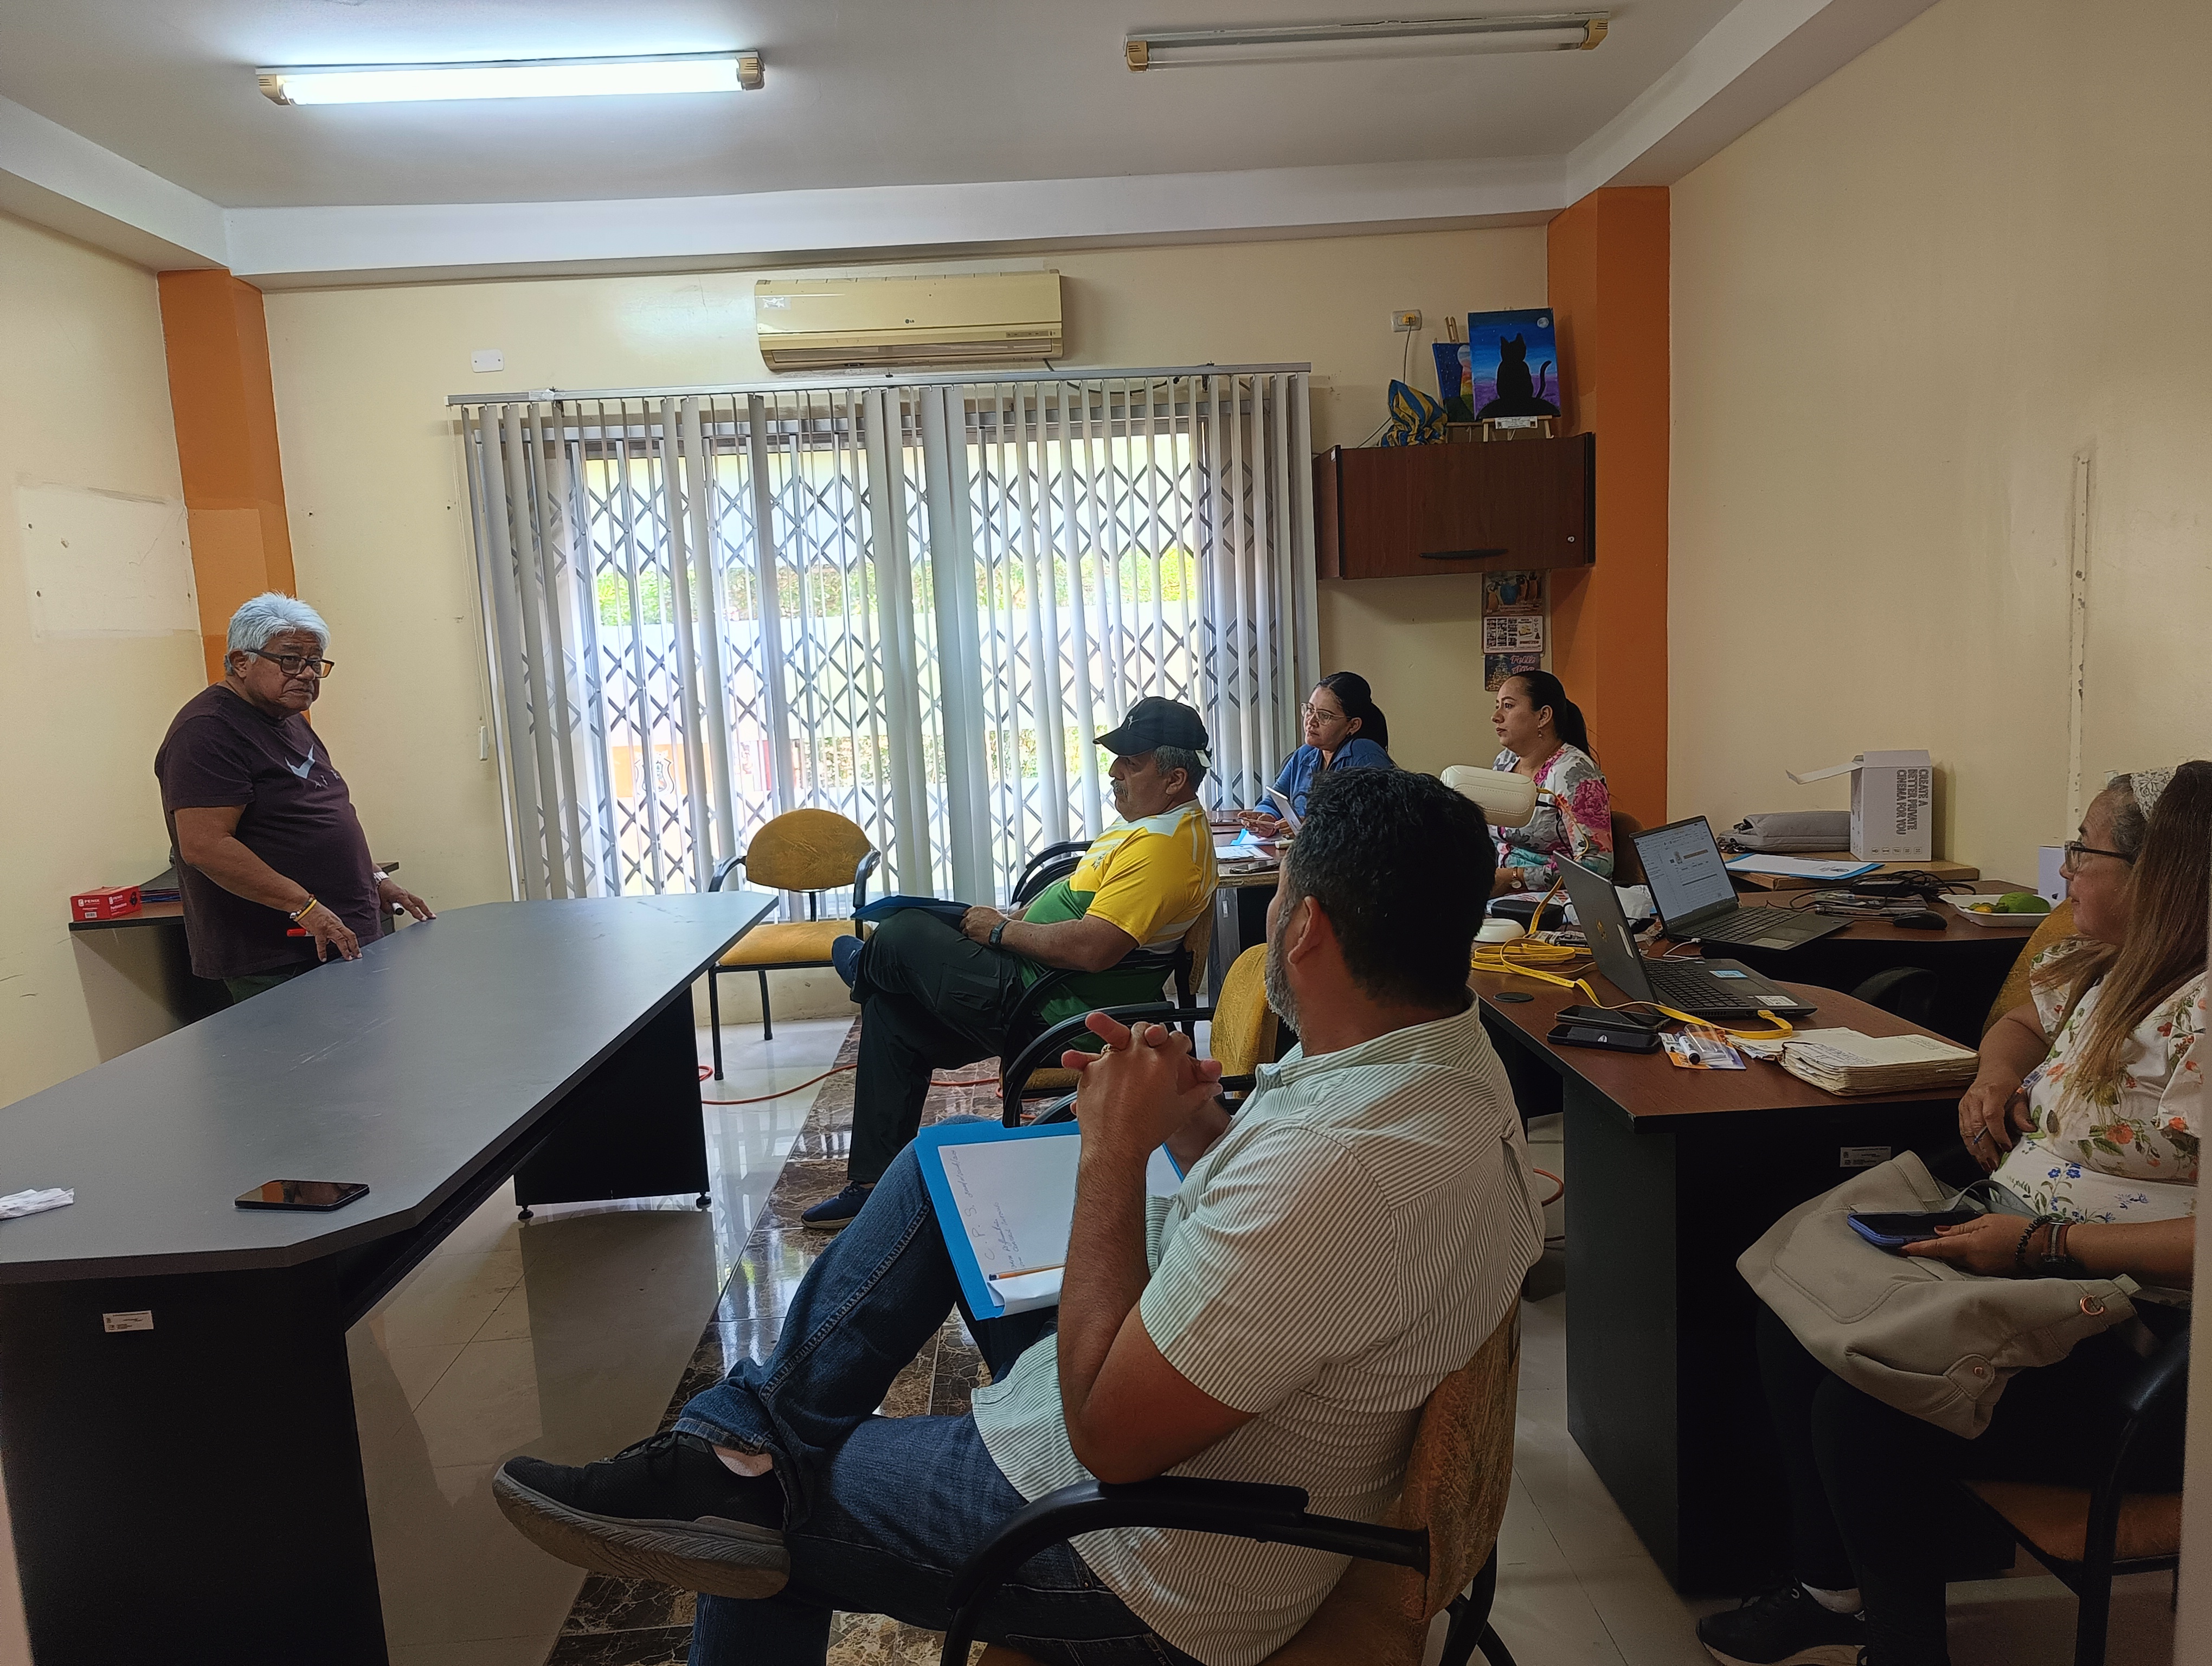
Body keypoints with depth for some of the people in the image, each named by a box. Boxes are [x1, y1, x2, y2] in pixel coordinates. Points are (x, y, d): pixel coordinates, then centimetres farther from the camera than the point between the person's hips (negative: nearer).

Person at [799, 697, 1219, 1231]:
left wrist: (1001, 931, -17)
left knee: (904, 933, -8)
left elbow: (1091, 949, -32)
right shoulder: (1160, 824, 11)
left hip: (1053, 1012, -11)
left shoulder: (1162, 845, -24)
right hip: (1043, 988, 11)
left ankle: (864, 967, 31)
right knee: (891, 1013, 14)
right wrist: (1018, 916, 9)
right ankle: (873, 1184, 21)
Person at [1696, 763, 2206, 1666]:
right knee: (1794, 1321, 2)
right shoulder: (2102, 969, 7)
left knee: (1866, 1411, -22)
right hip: (2030, 1265, 10)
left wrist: (2045, 1242, -27)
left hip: (2138, 1347, -10)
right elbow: (2022, 1023, 29)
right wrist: (1997, 1075, 7)